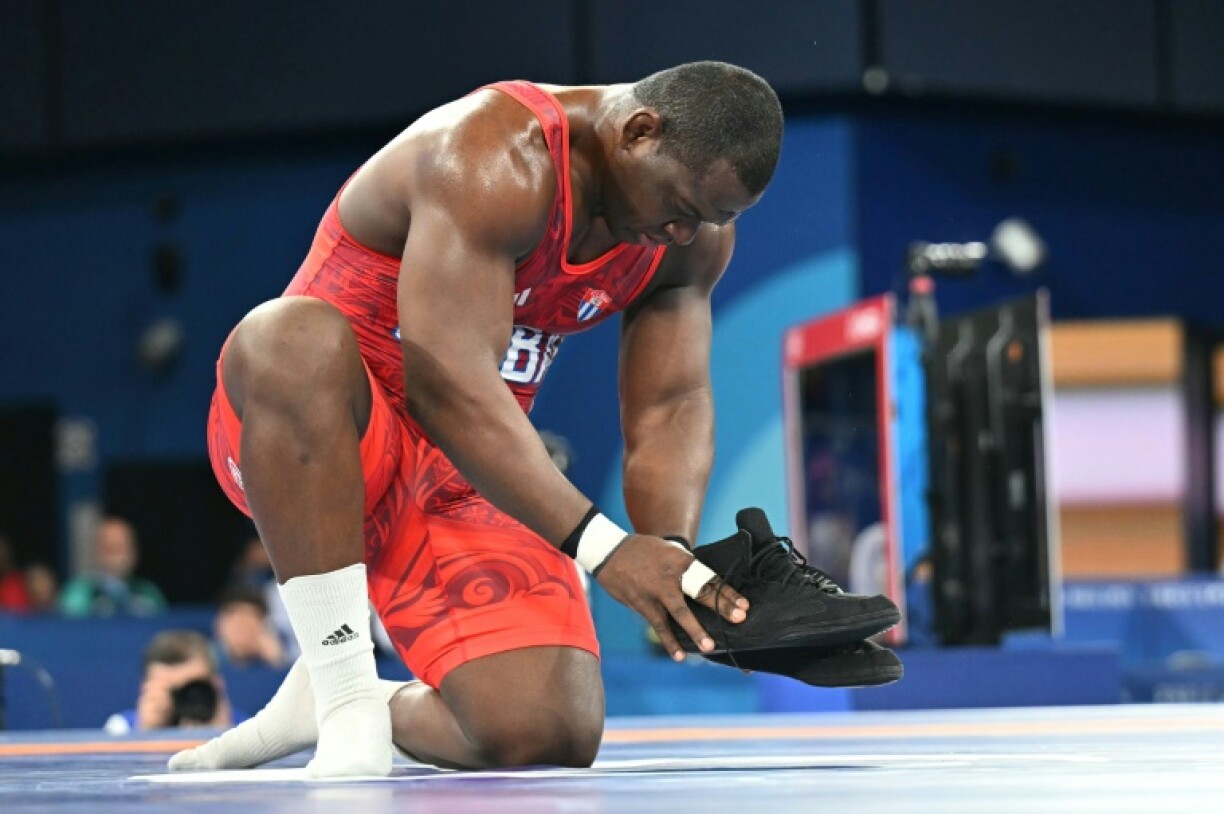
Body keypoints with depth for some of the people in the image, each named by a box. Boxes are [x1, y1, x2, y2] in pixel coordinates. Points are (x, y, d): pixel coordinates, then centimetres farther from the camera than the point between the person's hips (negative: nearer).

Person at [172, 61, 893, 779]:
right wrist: (603, 546, -41)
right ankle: (344, 699, -32)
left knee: (552, 736, -15)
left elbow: (670, 409, -3)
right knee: (296, 339, -43)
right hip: (308, 437, -6)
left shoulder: (697, 233, -2)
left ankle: (348, 707, 16)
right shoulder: (498, 160, -26)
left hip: (459, 481, 6)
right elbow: (445, 382, -35)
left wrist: (674, 557, -25)